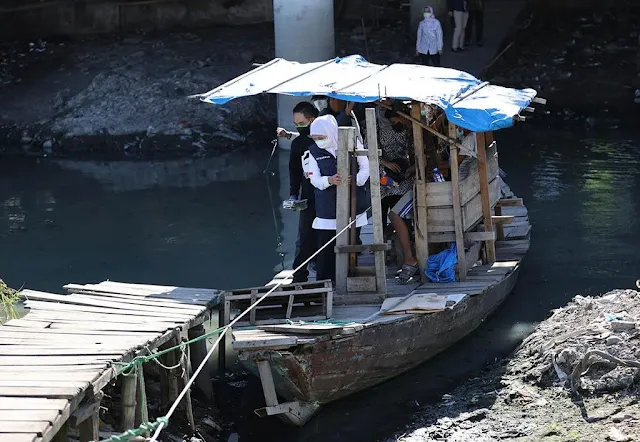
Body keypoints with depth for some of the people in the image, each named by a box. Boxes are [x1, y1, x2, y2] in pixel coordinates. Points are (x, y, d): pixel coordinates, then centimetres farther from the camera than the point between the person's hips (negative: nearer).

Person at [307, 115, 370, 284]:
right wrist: (329, 180, -23)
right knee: (326, 246, -4)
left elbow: (366, 167, 3)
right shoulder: (314, 151, 2)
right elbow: (314, 178, -1)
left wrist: (356, 179, -18)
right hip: (327, 209, 0)